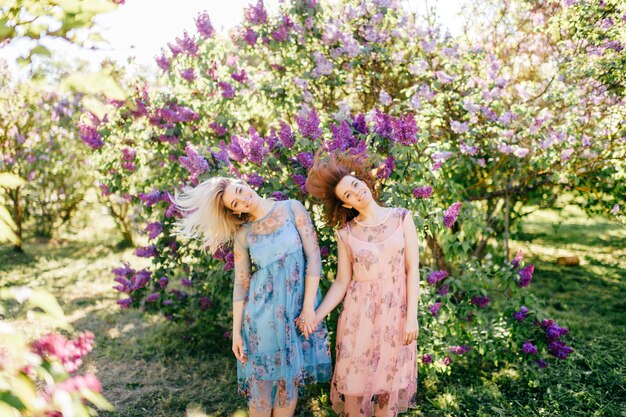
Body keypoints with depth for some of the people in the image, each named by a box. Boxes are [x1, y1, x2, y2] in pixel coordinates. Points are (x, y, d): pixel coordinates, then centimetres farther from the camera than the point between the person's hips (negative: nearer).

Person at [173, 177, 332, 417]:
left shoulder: (292, 209, -4)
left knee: (290, 380, 10)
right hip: (262, 312, 0)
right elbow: (241, 285, 2)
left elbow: (314, 257, -7)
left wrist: (308, 307, -11)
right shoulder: (243, 234, 0)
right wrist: (236, 331, -1)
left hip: (299, 308, 0)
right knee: (261, 382, 8)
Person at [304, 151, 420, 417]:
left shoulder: (402, 218, -1)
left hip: (395, 310, 0)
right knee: (355, 379, 6)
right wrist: (315, 316, -8)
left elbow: (413, 269, -3)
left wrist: (411, 316, -8)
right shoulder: (346, 233, 0)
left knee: (388, 378, 10)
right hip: (358, 311, 0)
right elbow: (342, 282, 1)